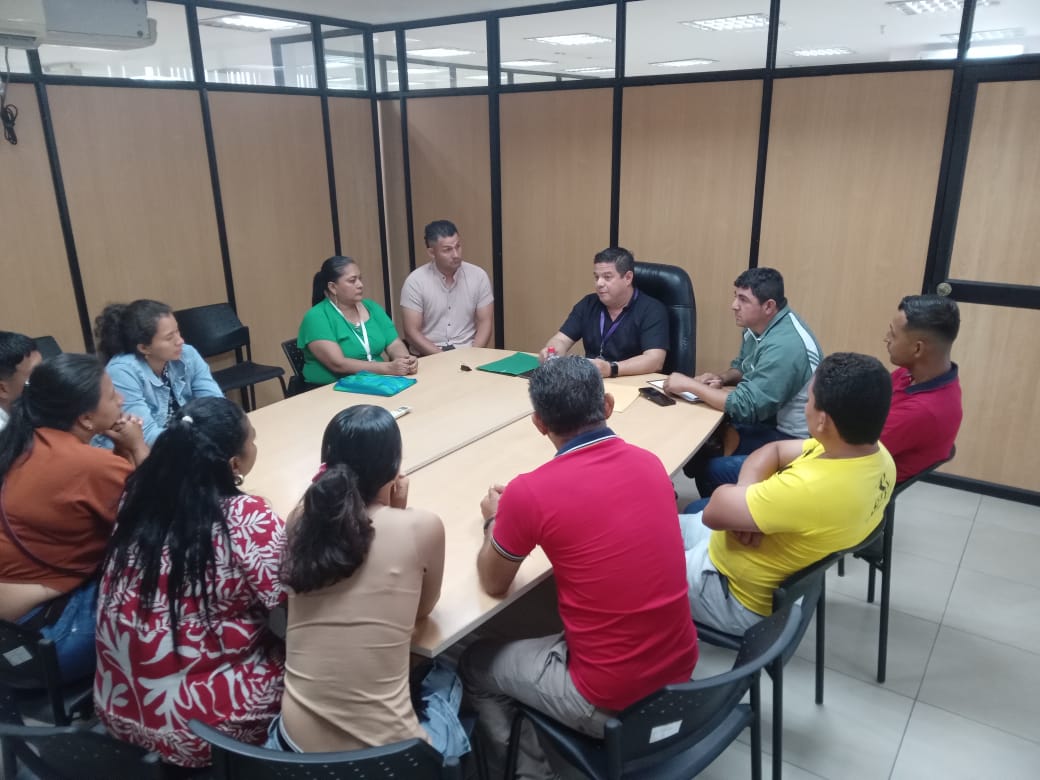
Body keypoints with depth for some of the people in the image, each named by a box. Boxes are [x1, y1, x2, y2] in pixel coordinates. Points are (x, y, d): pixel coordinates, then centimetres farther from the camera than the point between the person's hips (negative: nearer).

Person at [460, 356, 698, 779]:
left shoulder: (530, 492, -19)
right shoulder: (650, 462, -2)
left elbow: (492, 583, -1)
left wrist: (495, 519, 15)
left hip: (608, 700, -6)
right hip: (680, 670, 6)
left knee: (475, 664, 19)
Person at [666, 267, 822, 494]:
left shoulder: (784, 346, -29)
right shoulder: (758, 326, 1)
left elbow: (746, 407, -30)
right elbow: (742, 366, 19)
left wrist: (690, 384, -23)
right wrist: (721, 378, -4)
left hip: (792, 440, -9)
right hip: (769, 421, 9)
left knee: (710, 470, -20)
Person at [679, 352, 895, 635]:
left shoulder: (810, 489, -39)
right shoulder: (876, 453, -10)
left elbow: (714, 512, -27)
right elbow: (773, 450, 0)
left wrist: (734, 493, -6)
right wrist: (746, 498, -17)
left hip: (738, 599, -8)